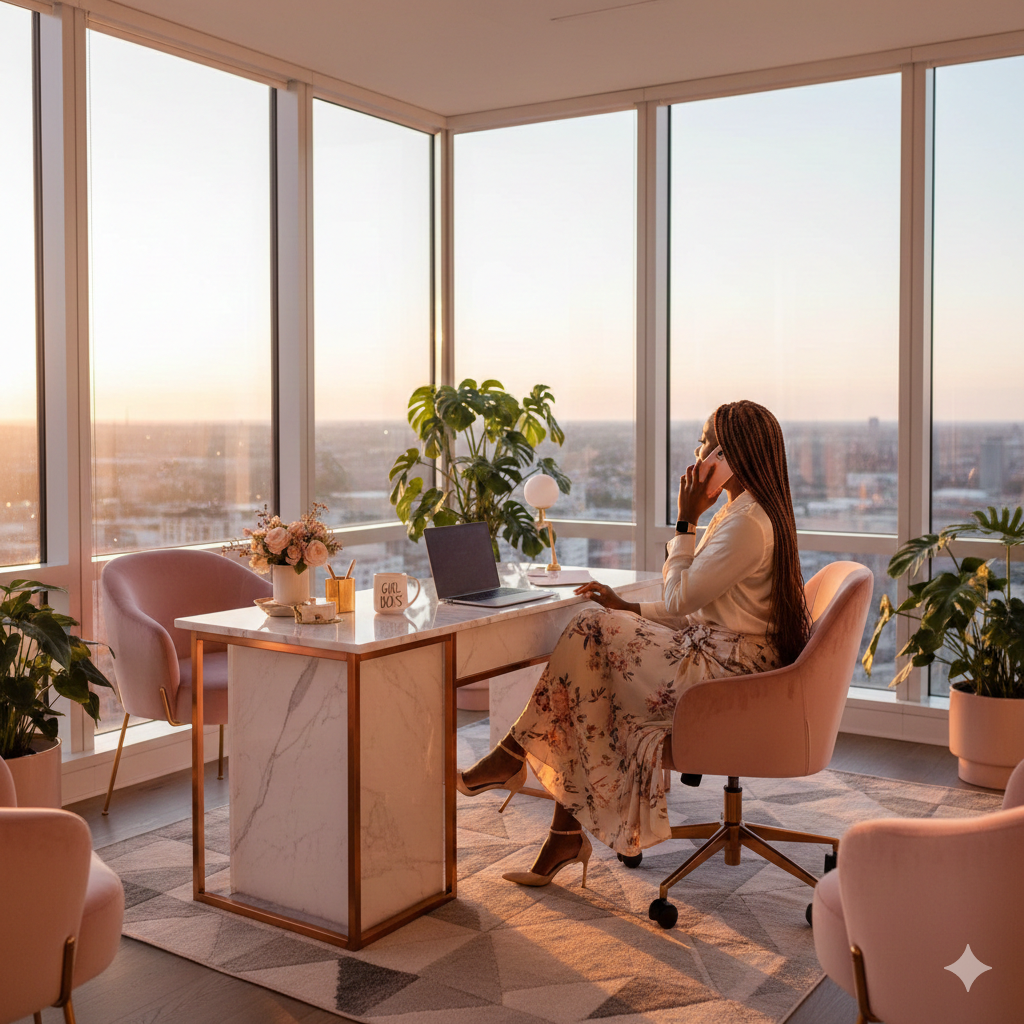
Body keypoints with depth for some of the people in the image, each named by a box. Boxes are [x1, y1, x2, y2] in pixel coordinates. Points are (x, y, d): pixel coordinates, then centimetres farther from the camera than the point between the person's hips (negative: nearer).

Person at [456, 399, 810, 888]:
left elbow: (680, 598, -18)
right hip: (717, 651, 10)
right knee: (589, 685, -2)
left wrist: (687, 520, -11)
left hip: (727, 666, -10)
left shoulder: (748, 522, -18)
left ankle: (513, 755, 1)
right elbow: (694, 606, 17)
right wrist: (629, 608, 9)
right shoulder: (745, 511, 16)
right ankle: (568, 836, 0)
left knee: (592, 632, -14)